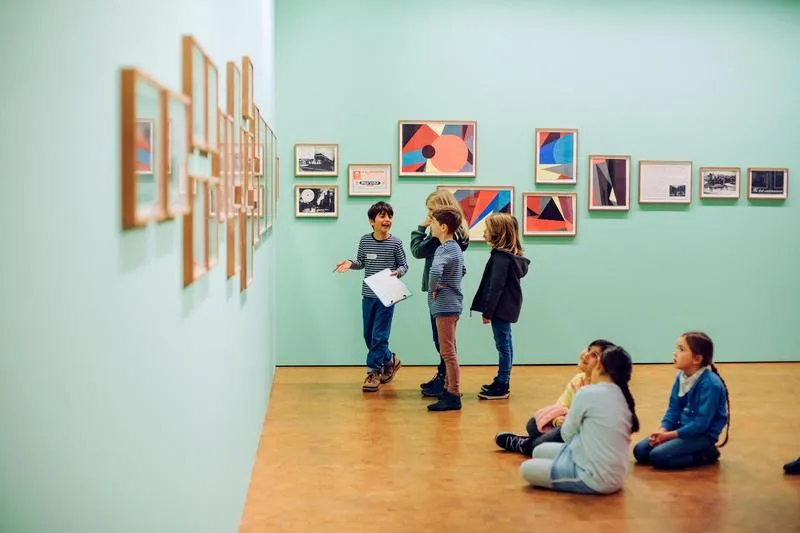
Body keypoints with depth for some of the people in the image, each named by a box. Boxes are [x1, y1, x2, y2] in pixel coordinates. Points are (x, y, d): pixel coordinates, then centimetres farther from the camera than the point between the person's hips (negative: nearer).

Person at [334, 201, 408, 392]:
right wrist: (350, 263, -9)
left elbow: (404, 265, 1)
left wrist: (397, 272, -19)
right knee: (368, 336, 12)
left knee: (379, 336, -5)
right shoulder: (364, 241, 0)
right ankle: (390, 361, 32)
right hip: (368, 295, 4)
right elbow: (361, 262, 10)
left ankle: (374, 372, 4)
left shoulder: (395, 243, -8)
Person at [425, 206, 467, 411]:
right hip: (450, 304, 10)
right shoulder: (455, 248, 13)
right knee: (448, 351, 17)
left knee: (447, 352, -5)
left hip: (445, 306, -10)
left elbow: (435, 270, -38)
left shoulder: (444, 250, -18)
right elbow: (462, 270, 30)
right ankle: (449, 389, 26)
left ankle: (453, 397, -2)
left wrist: (432, 289, -21)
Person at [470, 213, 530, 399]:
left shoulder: (501, 257, -19)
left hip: (501, 307, -10)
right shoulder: (511, 255, 11)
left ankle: (501, 386, 2)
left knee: (503, 344, -4)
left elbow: (496, 287, -21)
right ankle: (502, 382, 25)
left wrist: (487, 312, -16)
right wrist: (489, 310, 19)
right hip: (507, 307, 10)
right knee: (505, 344, 15)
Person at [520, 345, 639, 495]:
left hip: (596, 478, -9)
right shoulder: (623, 397, 5)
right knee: (539, 451, 20)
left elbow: (567, 434, -3)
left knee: (526, 469, 5)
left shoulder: (587, 393, -16)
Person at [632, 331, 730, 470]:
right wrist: (662, 430, -12)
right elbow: (673, 409, 7)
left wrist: (669, 435, -20)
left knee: (658, 456, -23)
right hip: (682, 428, 8)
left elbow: (701, 425, -24)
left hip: (702, 435, -8)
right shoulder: (681, 377, 2)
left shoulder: (710, 384, -23)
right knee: (640, 451, -2)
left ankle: (706, 454, -5)